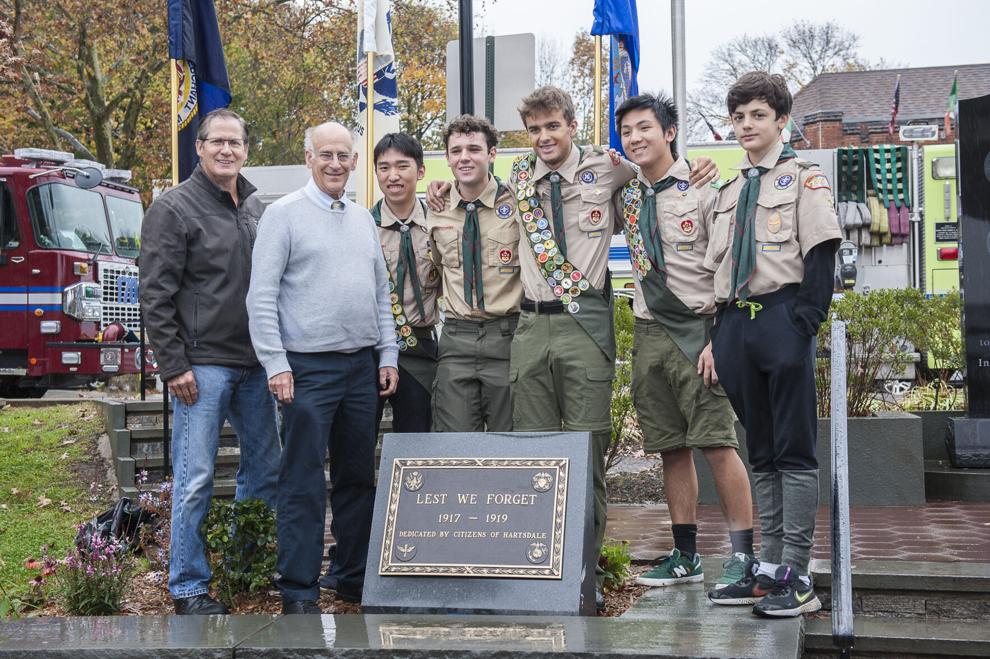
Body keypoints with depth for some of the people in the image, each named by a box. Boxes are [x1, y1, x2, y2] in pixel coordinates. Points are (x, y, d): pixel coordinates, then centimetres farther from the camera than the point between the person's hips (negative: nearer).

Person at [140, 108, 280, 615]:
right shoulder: (174, 208, -7)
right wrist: (173, 366, -15)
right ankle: (188, 587, 6)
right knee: (195, 480, -4)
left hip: (255, 364, 7)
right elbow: (156, 296, -10)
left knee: (265, 469, 14)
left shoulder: (256, 208, 12)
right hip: (203, 365, -7)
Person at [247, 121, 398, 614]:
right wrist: (275, 364, -14)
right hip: (308, 368, -6)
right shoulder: (284, 214, -4)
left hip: (361, 367, 6)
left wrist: (388, 355, 11)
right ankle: (298, 592, 1)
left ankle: (353, 577, 23)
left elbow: (381, 292, 19)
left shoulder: (363, 218, 15)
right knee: (303, 482, -5)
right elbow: (261, 294, -8)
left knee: (358, 476, 12)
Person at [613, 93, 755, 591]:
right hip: (649, 331, 5)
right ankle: (685, 555, 17)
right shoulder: (625, 196, 10)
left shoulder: (703, 189, -5)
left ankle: (743, 555, -3)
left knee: (718, 444, -9)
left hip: (698, 327, -5)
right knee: (671, 448, 9)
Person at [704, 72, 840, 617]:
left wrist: (803, 324, -17)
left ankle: (796, 577, -4)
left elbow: (821, 256, -8)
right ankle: (768, 568, 15)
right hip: (735, 323, 6)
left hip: (782, 319, -6)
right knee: (761, 453, 10)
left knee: (794, 451, -5)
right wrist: (717, 335, 13)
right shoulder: (729, 191, 19)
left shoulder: (802, 178, 1)